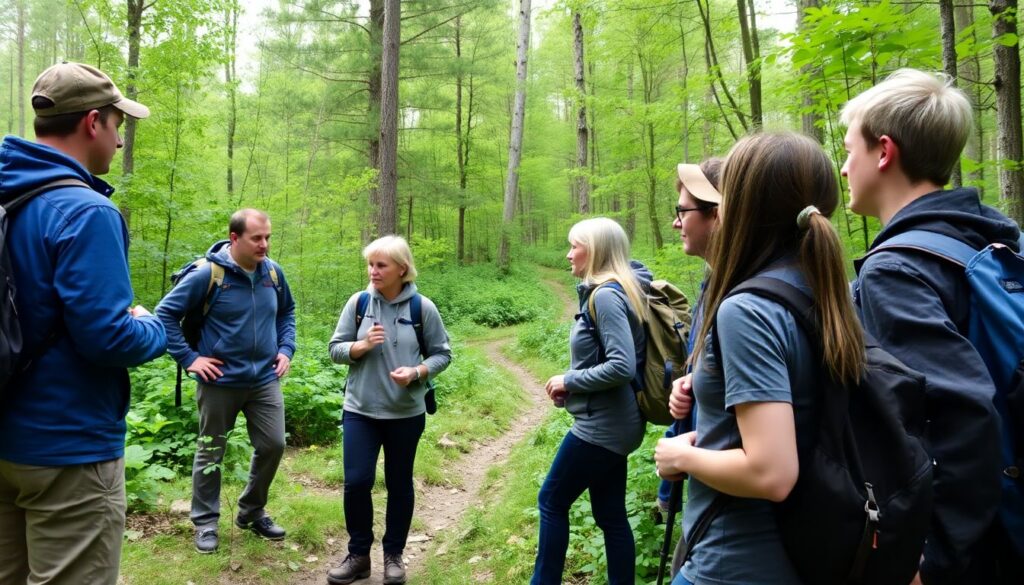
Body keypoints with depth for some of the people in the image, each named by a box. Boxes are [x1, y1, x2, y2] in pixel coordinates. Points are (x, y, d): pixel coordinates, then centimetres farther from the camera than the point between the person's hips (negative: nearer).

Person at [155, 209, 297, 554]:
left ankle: (251, 512, 29)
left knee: (272, 446, 7)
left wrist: (286, 348, 6)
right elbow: (166, 312, -10)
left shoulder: (273, 272, 0)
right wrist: (188, 358, -12)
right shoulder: (208, 273, -15)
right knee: (211, 452, 10)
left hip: (265, 379, 5)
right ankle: (206, 522, 26)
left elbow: (287, 311, 18)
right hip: (220, 381, -4)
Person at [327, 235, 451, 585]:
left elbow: (442, 354, 0)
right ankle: (358, 554, 20)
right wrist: (363, 345, -18)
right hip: (360, 410, 1)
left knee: (399, 484, 11)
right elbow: (336, 349, 1)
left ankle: (394, 555, 29)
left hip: (406, 413, -1)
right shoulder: (359, 302, -3)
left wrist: (416, 372, -18)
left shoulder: (422, 307, -7)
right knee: (356, 481, -1)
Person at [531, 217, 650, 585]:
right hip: (610, 424, 9)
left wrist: (568, 380, -16)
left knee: (552, 501, 6)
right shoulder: (611, 290, 10)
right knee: (611, 515, 15)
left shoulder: (605, 295, -19)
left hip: (602, 426, -9)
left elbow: (622, 366, -27)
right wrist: (572, 385, 6)